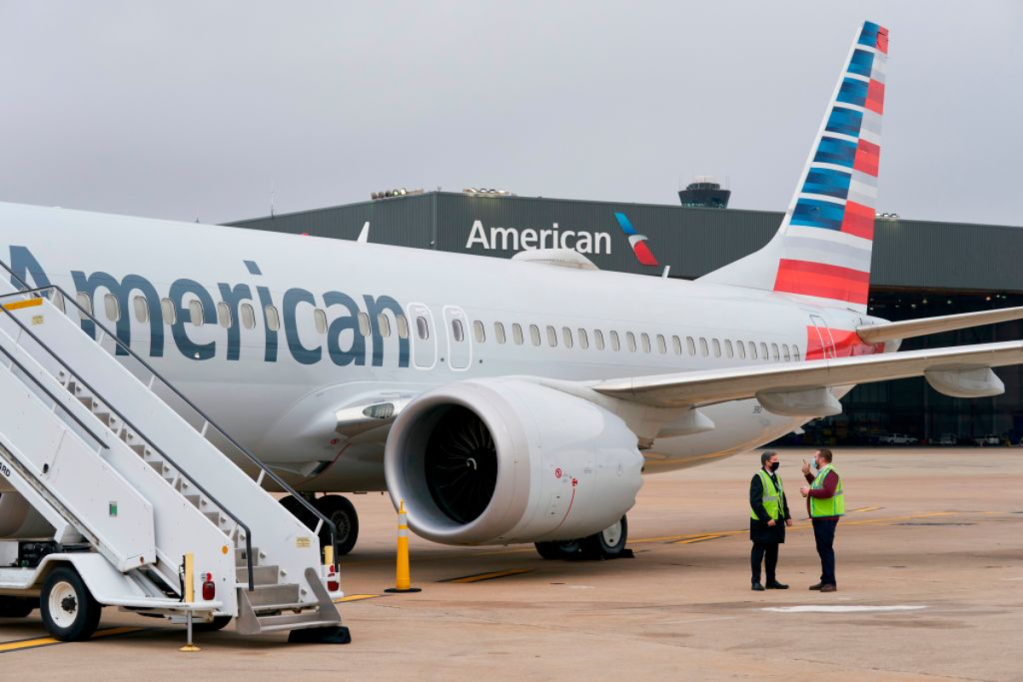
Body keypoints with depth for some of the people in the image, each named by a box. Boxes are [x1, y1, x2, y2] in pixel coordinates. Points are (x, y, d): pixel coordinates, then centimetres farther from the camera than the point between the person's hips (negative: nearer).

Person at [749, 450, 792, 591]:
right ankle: (756, 581, 3)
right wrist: (767, 519, -21)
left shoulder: (776, 477, 13)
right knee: (758, 550, -1)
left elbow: (782, 498, 20)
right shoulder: (758, 478, -13)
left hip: (776, 521, 8)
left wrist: (787, 516, 10)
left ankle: (771, 581, 21)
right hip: (762, 523, -8)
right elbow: (755, 502, -18)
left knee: (773, 551, 13)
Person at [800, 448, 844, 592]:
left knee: (826, 549, -11)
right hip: (820, 517, 11)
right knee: (822, 549, 14)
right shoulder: (823, 472, 17)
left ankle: (830, 582, -10)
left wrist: (809, 491, -19)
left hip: (827, 518, -11)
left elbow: (827, 492, -29)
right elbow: (817, 486, 34)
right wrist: (807, 474, 23)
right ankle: (825, 581, 21)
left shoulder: (830, 473, -16)